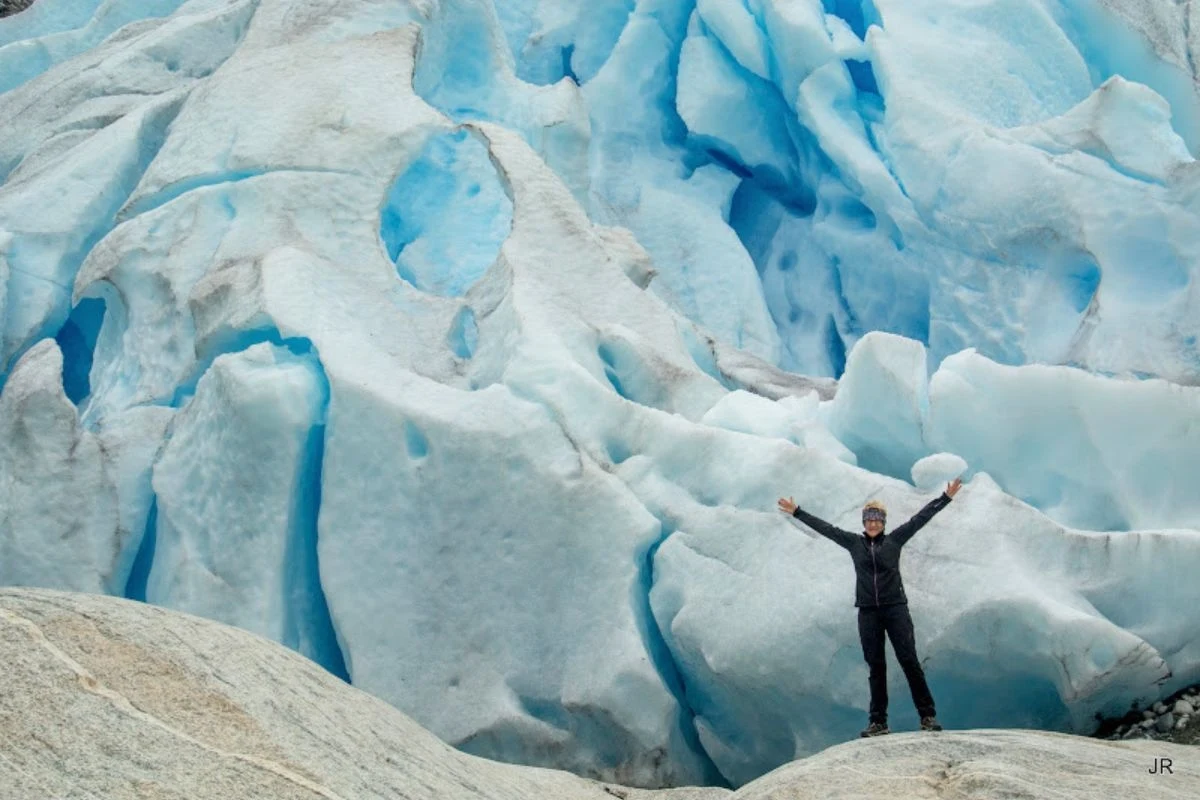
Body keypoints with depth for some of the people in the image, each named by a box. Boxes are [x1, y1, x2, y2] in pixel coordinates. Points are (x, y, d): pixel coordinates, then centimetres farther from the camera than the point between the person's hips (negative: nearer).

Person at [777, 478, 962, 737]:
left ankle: (928, 715, -3)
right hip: (868, 612, 2)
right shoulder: (854, 542, 8)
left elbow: (920, 519, 1)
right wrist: (797, 512, 12)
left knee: (909, 660, -6)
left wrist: (946, 498, -3)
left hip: (896, 609, -2)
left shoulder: (894, 540, 3)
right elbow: (825, 528, 11)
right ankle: (878, 721, 6)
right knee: (876, 666, 5)